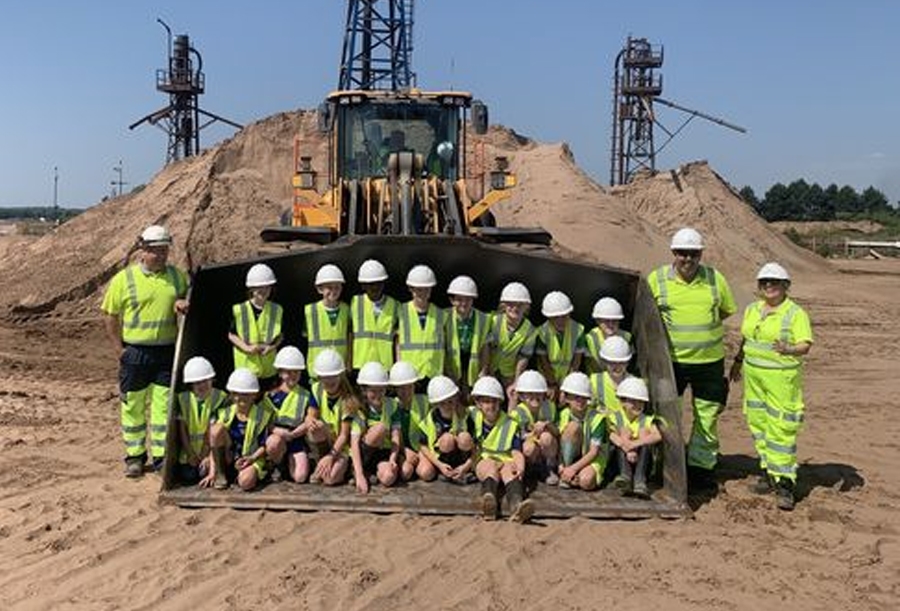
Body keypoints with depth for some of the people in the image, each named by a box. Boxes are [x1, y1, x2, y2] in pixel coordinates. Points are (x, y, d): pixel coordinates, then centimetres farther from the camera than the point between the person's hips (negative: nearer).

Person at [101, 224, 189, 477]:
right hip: (135, 353, -1)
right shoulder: (124, 278, -1)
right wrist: (118, 349, -4)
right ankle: (135, 456, 22)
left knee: (164, 404, 3)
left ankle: (162, 456, 14)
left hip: (168, 352, 2)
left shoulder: (177, 276, 6)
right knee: (133, 406, 8)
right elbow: (110, 316, 2)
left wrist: (185, 303, -7)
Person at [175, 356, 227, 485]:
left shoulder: (220, 398, -7)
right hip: (190, 450, 3)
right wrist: (191, 454, -7)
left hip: (211, 450, -3)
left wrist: (208, 456, -16)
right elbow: (182, 430, 0)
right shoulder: (183, 398, 1)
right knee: (188, 476, -13)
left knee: (206, 473, -22)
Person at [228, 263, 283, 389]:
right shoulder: (239, 310, -4)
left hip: (268, 367, 2)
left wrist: (272, 347, -12)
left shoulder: (276, 310, 2)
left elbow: (279, 335, 9)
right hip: (246, 365, -2)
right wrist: (246, 348, -14)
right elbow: (232, 335, 2)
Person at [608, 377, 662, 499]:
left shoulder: (647, 420, 4)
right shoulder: (615, 417, 4)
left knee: (644, 432, -21)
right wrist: (628, 451, -35)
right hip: (620, 462, -1)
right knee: (624, 431, -21)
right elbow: (612, 436, -18)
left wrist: (634, 444, -32)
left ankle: (640, 480, -39)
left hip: (643, 463, 1)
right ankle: (625, 475, -42)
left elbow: (658, 436, -19)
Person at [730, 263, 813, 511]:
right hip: (753, 375, 6)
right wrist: (737, 362, 28)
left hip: (781, 377, -6)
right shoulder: (752, 309, 12)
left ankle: (784, 483, -4)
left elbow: (806, 345, -13)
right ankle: (768, 471, 22)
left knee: (781, 429, -8)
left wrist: (789, 350, -32)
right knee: (758, 423, 10)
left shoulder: (796, 313, -7)